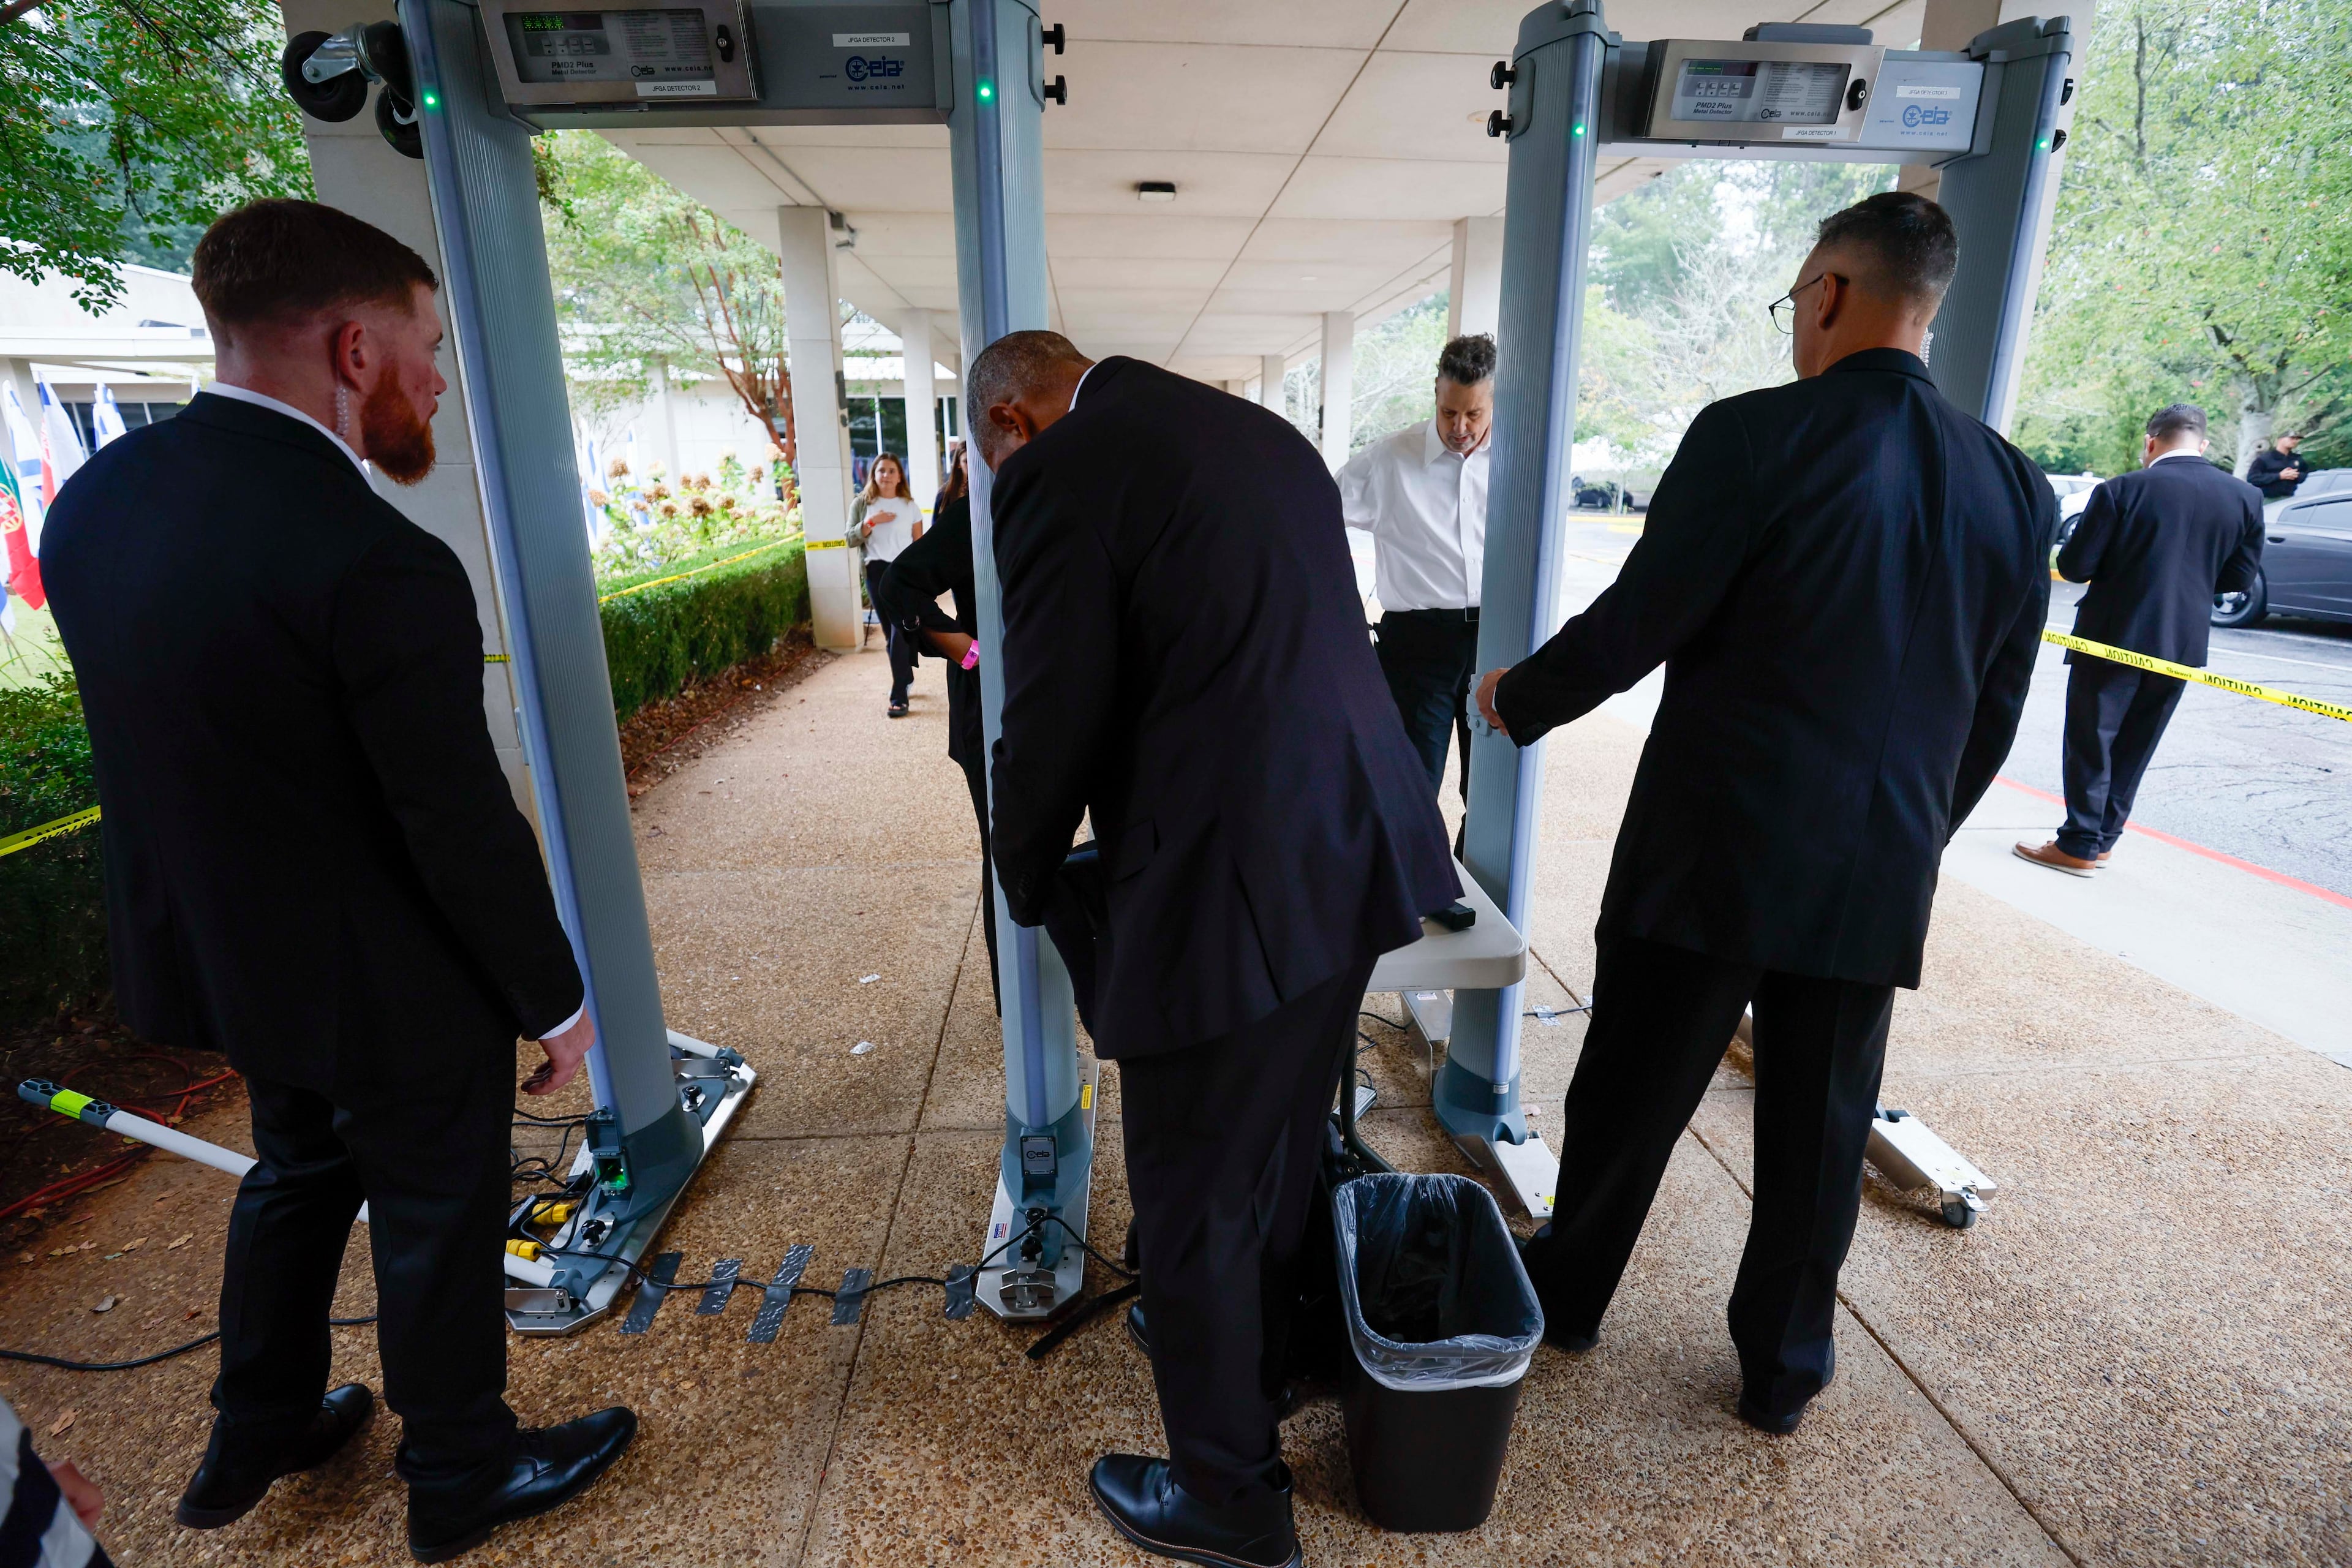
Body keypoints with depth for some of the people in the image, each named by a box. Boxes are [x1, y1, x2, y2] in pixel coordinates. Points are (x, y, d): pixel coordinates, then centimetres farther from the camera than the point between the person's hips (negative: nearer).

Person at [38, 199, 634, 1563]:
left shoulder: (93, 501, -4)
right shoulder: (378, 562, -29)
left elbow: (166, 750, 5)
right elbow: (464, 828, -25)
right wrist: (552, 999, -11)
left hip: (216, 954, 8)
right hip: (386, 986, -7)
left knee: (301, 1171, 29)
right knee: (438, 1219, 14)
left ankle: (257, 1437, 50)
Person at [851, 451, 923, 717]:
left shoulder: (909, 505, 8)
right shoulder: (863, 503, 9)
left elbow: (919, 544, 9)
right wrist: (871, 522, -11)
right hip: (877, 571, 2)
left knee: (900, 631, -11)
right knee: (890, 631, 6)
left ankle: (899, 697, -12)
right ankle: (906, 678, 26)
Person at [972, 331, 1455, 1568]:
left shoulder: (1056, 473, -10)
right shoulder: (1264, 433, 14)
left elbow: (1054, 719, -11)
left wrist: (1030, 885, 8)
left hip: (1229, 884, -8)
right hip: (1357, 849, 9)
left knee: (1194, 1201, 13)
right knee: (1282, 1146, 27)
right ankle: (1251, 1346, 54)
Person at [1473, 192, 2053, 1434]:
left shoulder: (1754, 435, -13)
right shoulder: (2014, 484, 5)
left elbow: (1634, 625, -13)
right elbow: (1996, 712, 9)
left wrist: (1519, 698, 4)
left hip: (1710, 852, -4)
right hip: (1878, 877, 5)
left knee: (1631, 1096, 14)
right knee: (1819, 1132, 17)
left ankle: (1567, 1293, 36)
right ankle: (1783, 1370, 35)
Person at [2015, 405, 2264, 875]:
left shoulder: (2123, 490, -12)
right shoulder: (2245, 497, 2)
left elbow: (2074, 566, -12)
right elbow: (2241, 576, 6)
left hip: (2115, 636, -5)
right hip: (2183, 643, 5)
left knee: (2090, 742, 3)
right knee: (2133, 748, 14)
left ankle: (2079, 846, 6)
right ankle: (2103, 839, 21)